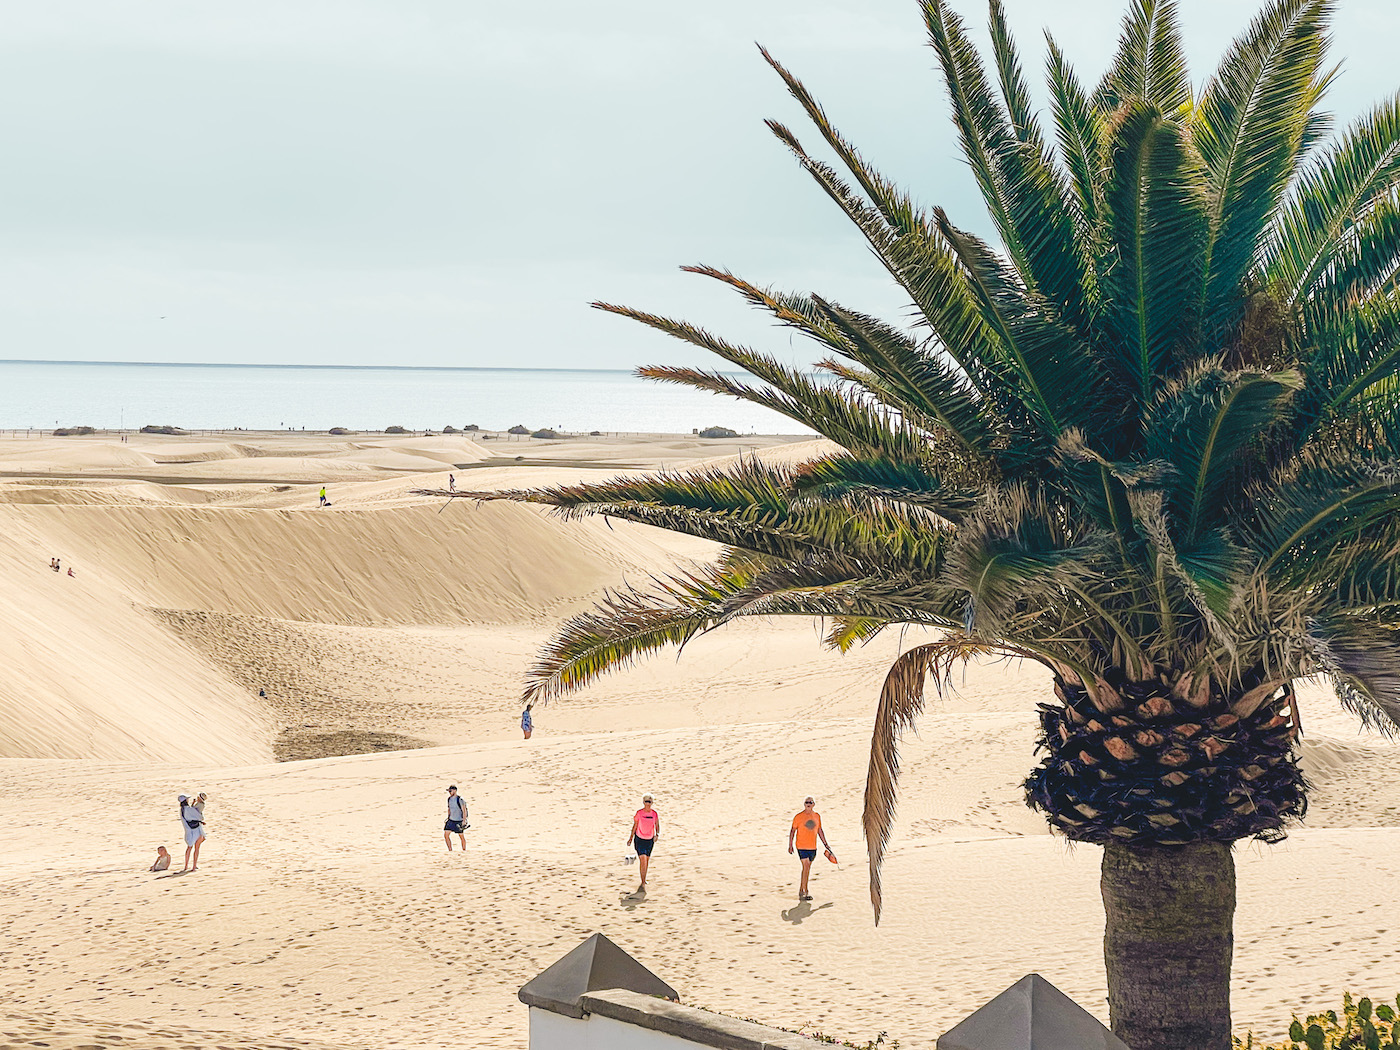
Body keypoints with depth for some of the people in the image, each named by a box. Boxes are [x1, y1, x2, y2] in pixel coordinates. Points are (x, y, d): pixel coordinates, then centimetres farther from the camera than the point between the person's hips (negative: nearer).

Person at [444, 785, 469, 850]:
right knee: (446, 835, -4)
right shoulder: (449, 799, 6)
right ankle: (450, 850, 4)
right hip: (451, 820, 6)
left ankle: (464, 850, 20)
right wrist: (448, 818, 19)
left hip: (459, 821, -6)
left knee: (461, 836, 3)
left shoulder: (460, 799, -15)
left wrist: (464, 821, -18)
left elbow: (464, 810, -14)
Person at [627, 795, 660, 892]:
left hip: (650, 840, 3)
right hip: (639, 839, -3)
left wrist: (657, 834, -15)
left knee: (647, 860, 15)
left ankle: (644, 879, 36)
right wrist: (630, 838, 3)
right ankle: (643, 883, -13)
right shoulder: (639, 813, -10)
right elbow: (635, 826, -1)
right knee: (642, 860, -15)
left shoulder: (655, 814, -4)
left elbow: (657, 826, 5)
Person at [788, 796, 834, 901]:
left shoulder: (817, 816, 8)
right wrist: (790, 845, -5)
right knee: (806, 867, -13)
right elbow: (793, 831, 0)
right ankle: (805, 892, -12)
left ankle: (801, 890, 19)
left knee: (807, 869, 10)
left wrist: (826, 844, 17)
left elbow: (819, 831, 17)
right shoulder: (798, 817, -5)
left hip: (812, 847, 5)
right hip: (802, 846, -5)